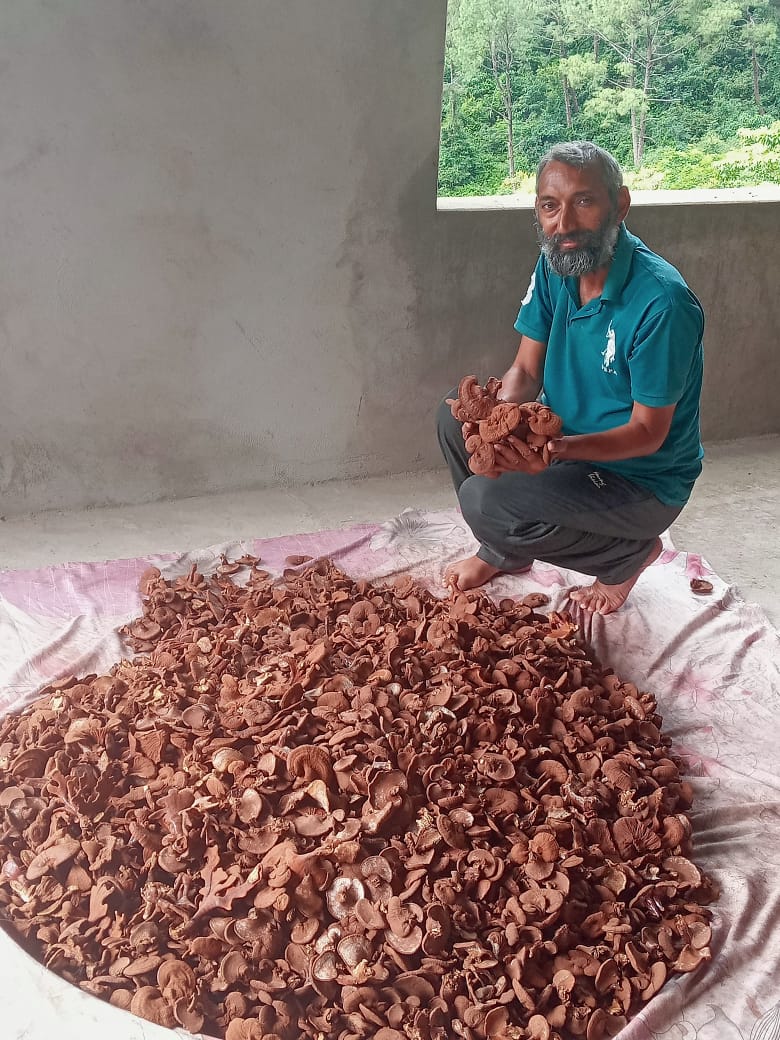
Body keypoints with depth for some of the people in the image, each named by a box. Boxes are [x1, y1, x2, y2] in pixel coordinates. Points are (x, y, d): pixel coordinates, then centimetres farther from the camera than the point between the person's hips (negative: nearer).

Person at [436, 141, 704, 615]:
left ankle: (630, 553, 1)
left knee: (483, 501, -25)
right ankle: (505, 552, 16)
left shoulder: (662, 302, -28)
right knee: (456, 413, -3)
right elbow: (526, 371, -2)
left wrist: (557, 448, -41)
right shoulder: (554, 267, -5)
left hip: (642, 481, -7)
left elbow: (648, 433, -24)